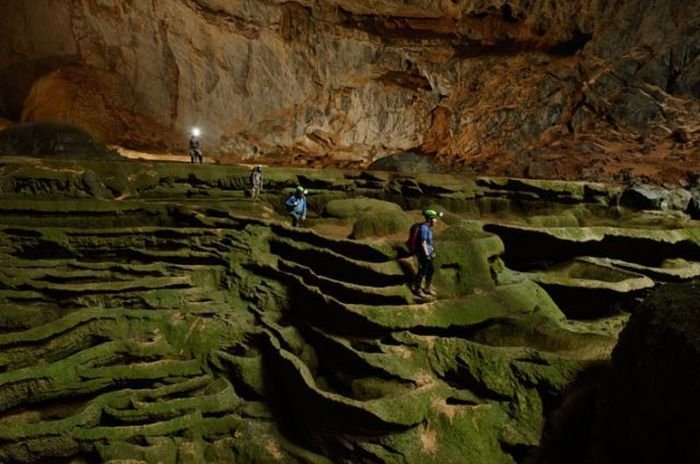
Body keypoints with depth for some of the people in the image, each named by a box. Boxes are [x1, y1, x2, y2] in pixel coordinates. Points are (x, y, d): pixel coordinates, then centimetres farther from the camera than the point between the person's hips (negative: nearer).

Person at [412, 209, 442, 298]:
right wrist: (427, 255, -21)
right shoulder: (424, 228, -22)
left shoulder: (428, 227, 9)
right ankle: (417, 289, 15)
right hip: (424, 254, -10)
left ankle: (427, 288, 30)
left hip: (428, 253, 10)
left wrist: (432, 250, 20)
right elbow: (423, 243, -23)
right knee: (422, 272, 1)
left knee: (431, 270, 17)